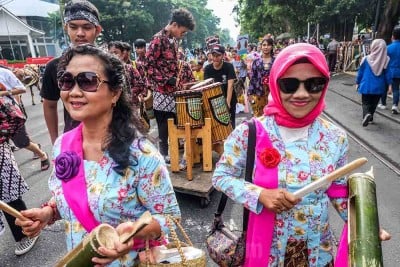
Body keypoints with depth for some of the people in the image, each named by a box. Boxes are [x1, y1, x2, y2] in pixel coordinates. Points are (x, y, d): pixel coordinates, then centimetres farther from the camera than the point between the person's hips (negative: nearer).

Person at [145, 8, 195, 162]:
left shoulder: (173, 40, 13)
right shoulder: (158, 39, -12)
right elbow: (149, 65, -17)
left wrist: (178, 79, 12)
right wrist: (166, 80, -19)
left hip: (173, 88, 8)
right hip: (162, 90, -8)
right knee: (164, 122, 1)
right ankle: (164, 153, 14)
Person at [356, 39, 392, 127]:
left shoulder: (366, 59, -7)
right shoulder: (386, 59, -6)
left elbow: (360, 72, 0)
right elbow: (388, 73, -3)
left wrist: (357, 83, 10)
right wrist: (389, 84, 4)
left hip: (366, 86, -2)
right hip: (379, 87, 2)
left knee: (365, 103, 5)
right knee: (374, 103, 18)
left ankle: (366, 114, -23)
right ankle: (370, 117, 27)